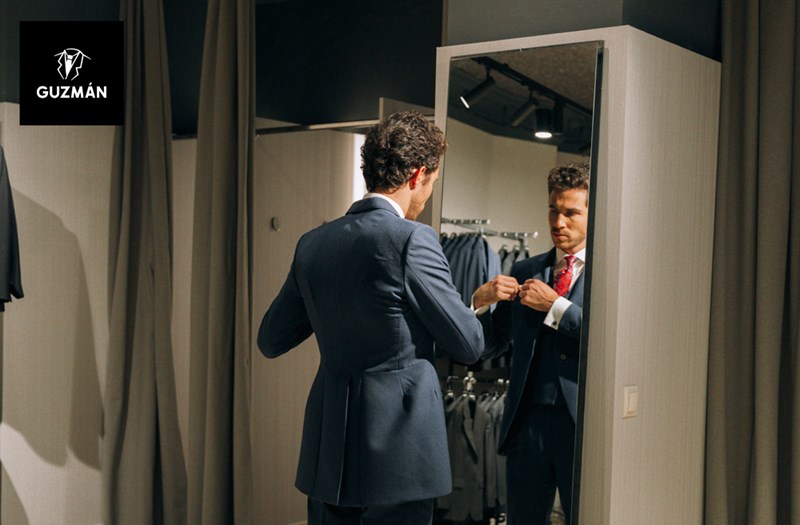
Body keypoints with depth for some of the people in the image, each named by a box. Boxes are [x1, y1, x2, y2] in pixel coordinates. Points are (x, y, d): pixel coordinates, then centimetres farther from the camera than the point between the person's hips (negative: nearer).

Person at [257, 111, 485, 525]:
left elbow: (270, 341, 12)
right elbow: (469, 344, -7)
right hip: (398, 453, -6)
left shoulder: (312, 244, 4)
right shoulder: (412, 239, -14)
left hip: (326, 452, 6)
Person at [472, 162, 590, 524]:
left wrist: (555, 305, -15)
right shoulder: (524, 272, 12)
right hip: (527, 421, 4)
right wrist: (481, 301, -7)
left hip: (583, 424, -4)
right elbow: (490, 346, 12)